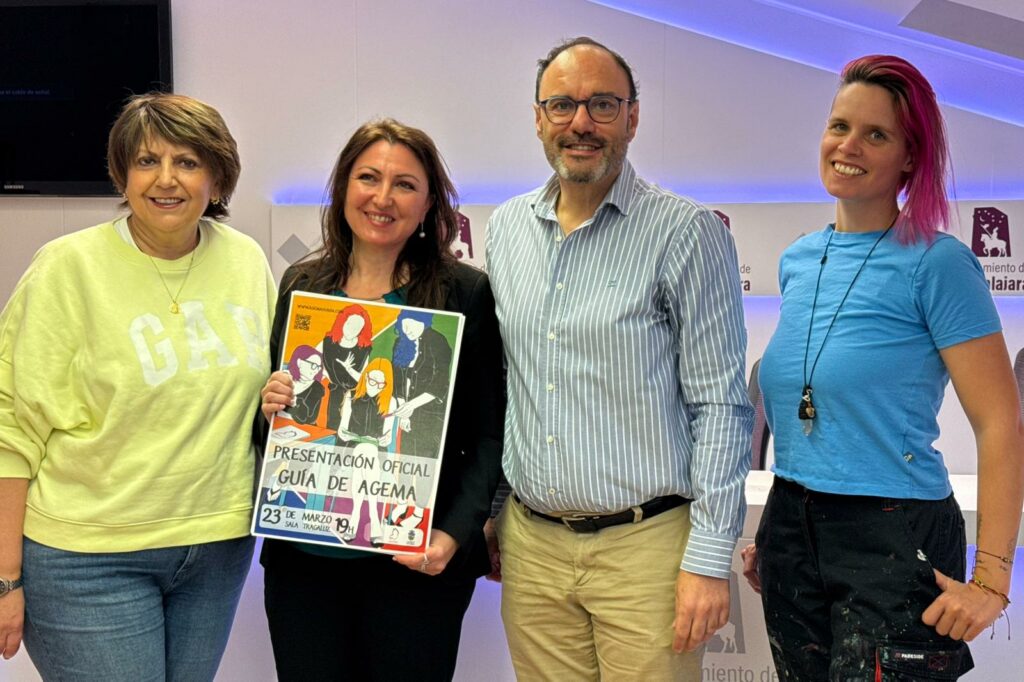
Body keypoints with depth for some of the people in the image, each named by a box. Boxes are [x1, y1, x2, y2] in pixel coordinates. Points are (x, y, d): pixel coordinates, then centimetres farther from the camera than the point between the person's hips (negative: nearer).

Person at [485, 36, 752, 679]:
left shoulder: (687, 233, -9)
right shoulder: (506, 229, 8)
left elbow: (720, 407, -9)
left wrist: (710, 559, -12)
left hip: (645, 545, -4)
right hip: (531, 543, 5)